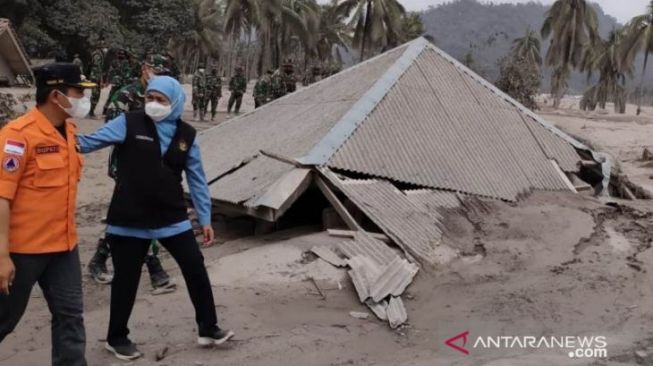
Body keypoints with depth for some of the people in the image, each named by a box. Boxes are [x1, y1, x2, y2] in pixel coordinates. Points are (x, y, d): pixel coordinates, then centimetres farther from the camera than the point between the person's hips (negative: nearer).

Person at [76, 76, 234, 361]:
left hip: (172, 219, 3)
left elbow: (196, 178, 7)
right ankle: (117, 338, 30)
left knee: (196, 270, 4)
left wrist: (205, 219, 7)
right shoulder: (128, 123, -7)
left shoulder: (186, 135, 3)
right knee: (126, 279, 9)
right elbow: (89, 143, -12)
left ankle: (208, 329, 21)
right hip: (129, 221, -3)